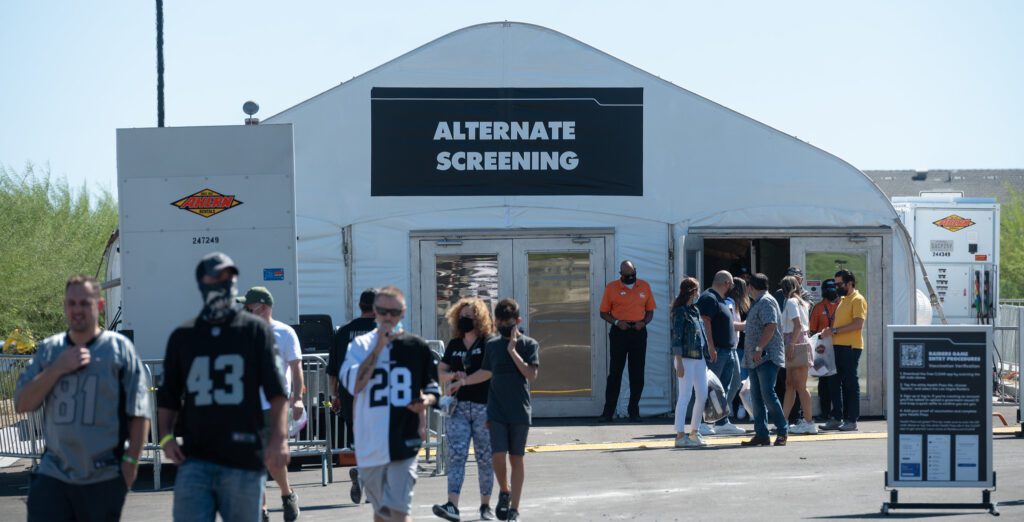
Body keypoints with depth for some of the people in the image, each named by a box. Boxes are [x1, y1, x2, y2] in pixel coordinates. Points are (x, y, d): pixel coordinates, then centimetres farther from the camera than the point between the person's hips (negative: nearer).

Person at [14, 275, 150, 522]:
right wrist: (58, 369, -8)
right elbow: (22, 404, 3)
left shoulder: (119, 348, 0)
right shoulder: (48, 350, 10)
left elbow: (139, 411, -2)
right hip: (53, 474, 2)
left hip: (104, 476, -2)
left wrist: (131, 460, -8)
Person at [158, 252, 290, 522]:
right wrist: (166, 436, 0)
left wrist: (278, 438, -13)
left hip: (244, 458, -1)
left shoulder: (255, 330, 5)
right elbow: (168, 398, 16)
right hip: (195, 459, 1)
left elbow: (277, 391, 0)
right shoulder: (183, 337, 12)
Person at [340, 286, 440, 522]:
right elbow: (353, 384, -13)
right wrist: (378, 348, -14)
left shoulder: (416, 346, 4)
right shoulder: (361, 345, 3)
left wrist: (426, 401, -10)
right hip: (370, 443, 2)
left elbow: (433, 389, 13)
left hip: (404, 442, -2)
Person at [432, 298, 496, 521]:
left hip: (484, 407, -3)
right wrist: (453, 375, -3)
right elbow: (440, 372, 17)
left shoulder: (489, 344, -1)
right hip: (459, 407, 3)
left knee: (485, 457, 4)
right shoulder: (454, 345, 13)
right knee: (456, 454, -9)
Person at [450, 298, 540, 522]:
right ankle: (504, 491, 19)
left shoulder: (529, 345, -2)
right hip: (496, 411, 2)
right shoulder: (492, 345, 7)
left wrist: (513, 351, -16)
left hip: (520, 411, -2)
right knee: (498, 455, -9)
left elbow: (531, 375, -13)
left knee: (516, 458, 3)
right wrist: (463, 382, 11)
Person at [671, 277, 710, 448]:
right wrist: (679, 363, -18)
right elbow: (676, 338, -13)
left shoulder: (696, 310, 15)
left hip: (699, 358, 9)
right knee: (685, 397, -8)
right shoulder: (680, 311, -9)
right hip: (686, 358, -9)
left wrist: (707, 355, 14)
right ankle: (680, 435, -7)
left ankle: (694, 432, 21)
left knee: (702, 395, 10)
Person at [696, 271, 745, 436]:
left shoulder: (721, 300, 21)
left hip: (727, 350, 11)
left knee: (724, 389, 12)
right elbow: (705, 322, -21)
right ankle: (700, 423, -8)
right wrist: (710, 346, -26)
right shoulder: (709, 298, -12)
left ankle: (723, 422, 16)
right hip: (715, 350, -11)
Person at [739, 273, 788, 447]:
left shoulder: (766, 302, -9)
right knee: (756, 398, 7)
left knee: (768, 395, -14)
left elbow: (770, 326, -20)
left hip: (767, 357, -10)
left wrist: (759, 348, -23)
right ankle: (761, 434, 7)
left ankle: (782, 431, -4)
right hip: (756, 359, 10)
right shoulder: (757, 303, 21)